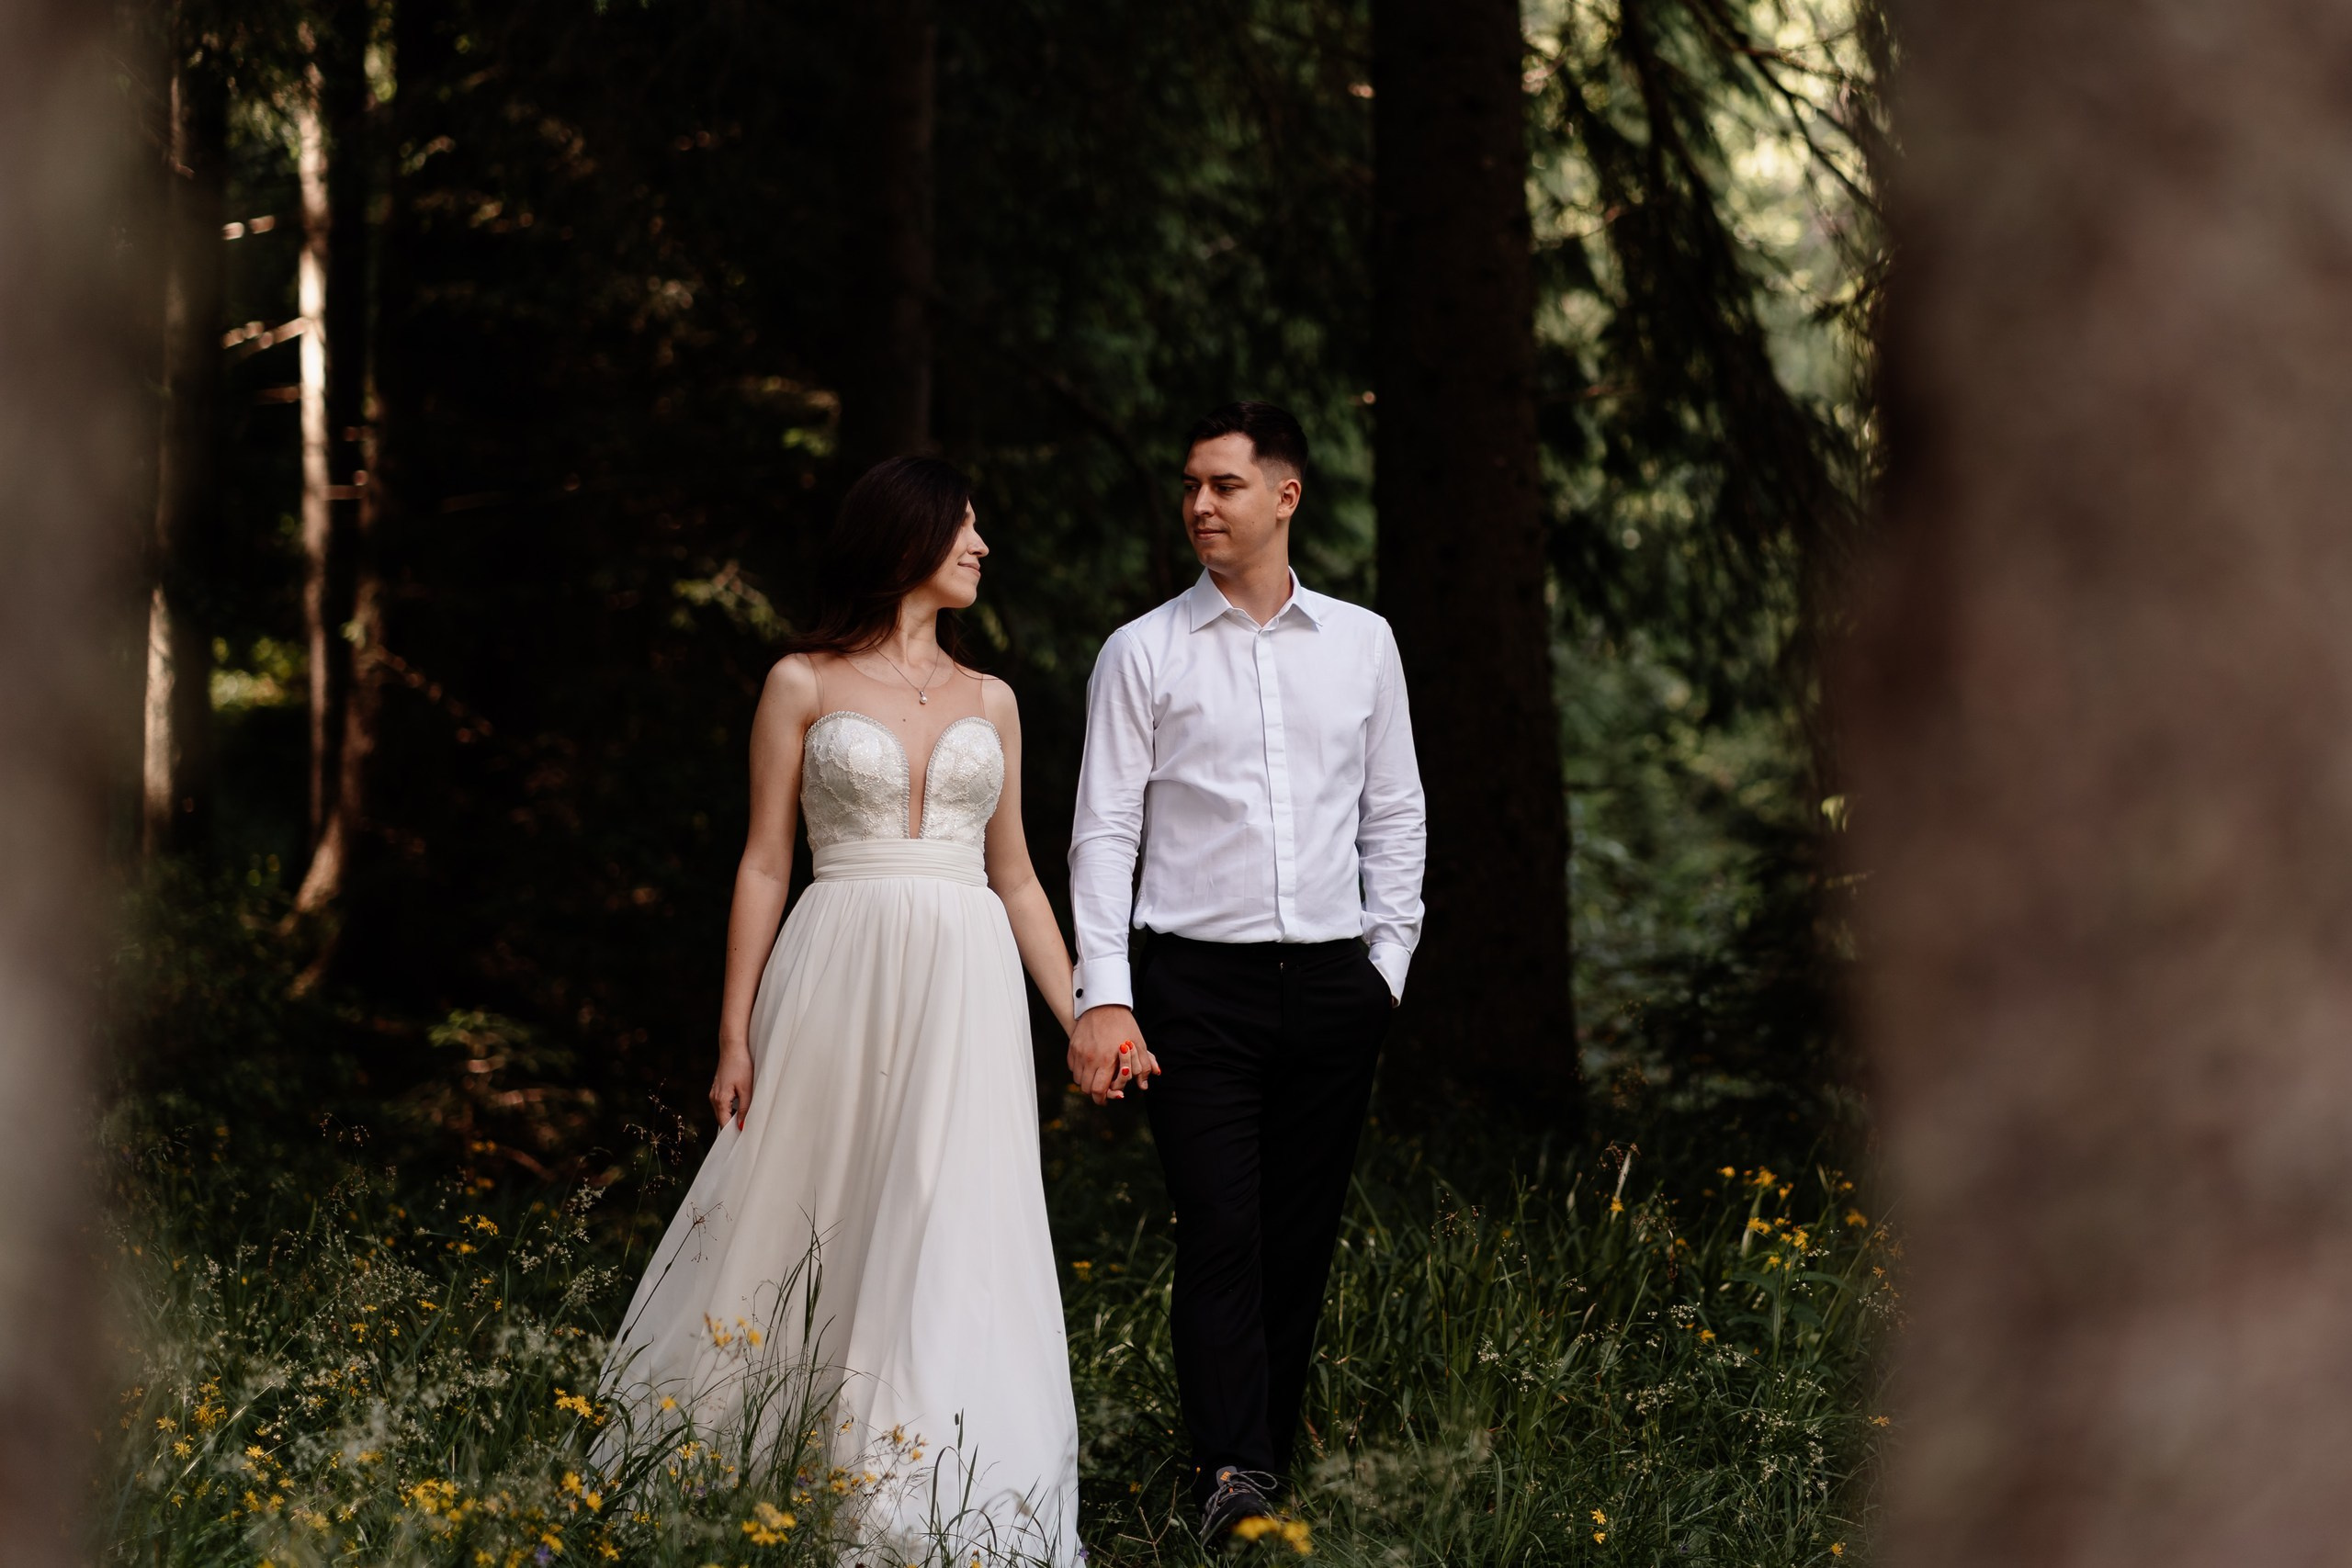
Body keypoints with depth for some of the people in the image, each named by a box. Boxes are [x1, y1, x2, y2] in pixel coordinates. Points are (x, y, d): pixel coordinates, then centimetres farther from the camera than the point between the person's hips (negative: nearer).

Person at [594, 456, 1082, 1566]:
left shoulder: (990, 703, 14)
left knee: (951, 1245, -4)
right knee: (797, 1232, 1)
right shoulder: (803, 686, 4)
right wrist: (735, 1036, -3)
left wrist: (1081, 1020, 11)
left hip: (966, 990, 3)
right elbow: (764, 865, 3)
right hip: (839, 982, -3)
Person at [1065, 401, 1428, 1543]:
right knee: (1222, 1237, -13)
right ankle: (1231, 1474, -20)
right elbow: (1104, 830, 0)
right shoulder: (1143, 653, 3)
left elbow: (1394, 815, 16)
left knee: (1301, 1246, 5)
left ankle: (1273, 1457, 13)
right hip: (1198, 983, -3)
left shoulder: (1361, 643, 11)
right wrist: (1103, 996, -8)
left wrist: (1389, 957, 8)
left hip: (1332, 982, 3)